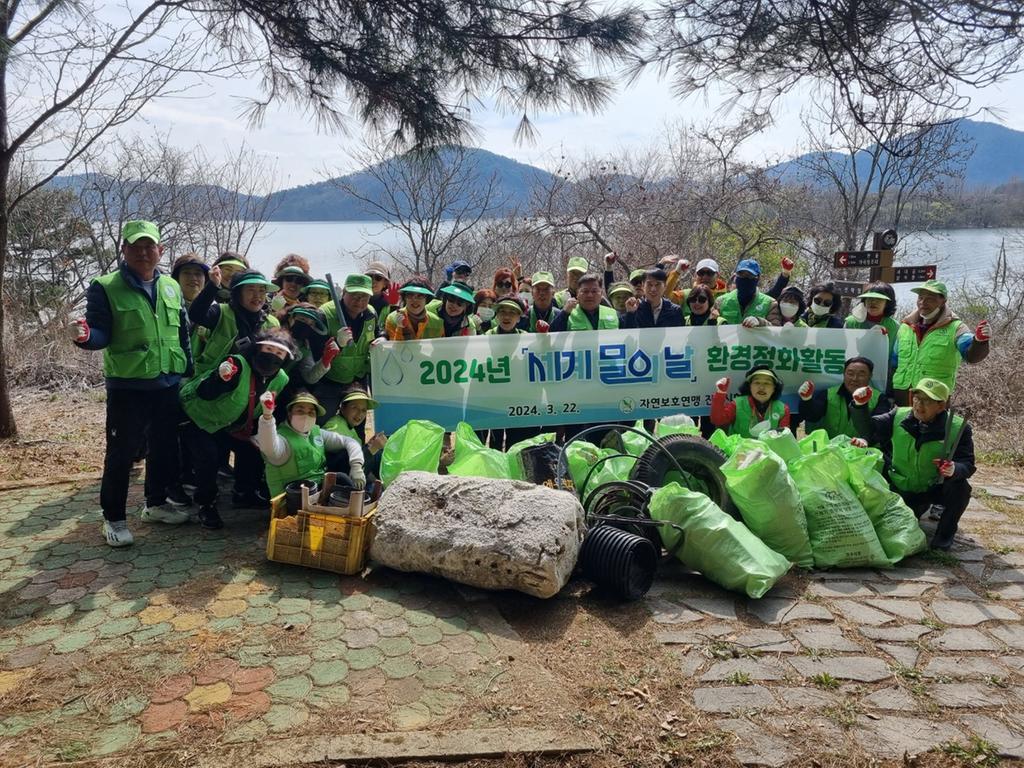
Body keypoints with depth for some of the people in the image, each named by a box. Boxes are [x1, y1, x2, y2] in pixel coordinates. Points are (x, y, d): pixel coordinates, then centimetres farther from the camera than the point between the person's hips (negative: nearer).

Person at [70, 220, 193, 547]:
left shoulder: (172, 287, 8)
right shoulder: (105, 287, -7)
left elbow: (183, 333, 14)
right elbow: (102, 335, -12)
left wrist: (188, 372, 12)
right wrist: (85, 335, -35)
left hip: (168, 384, 5)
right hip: (127, 387, -5)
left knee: (164, 448, 16)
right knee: (121, 454, 2)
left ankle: (156, 504, 34)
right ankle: (114, 518, 16)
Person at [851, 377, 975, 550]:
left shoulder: (958, 428, -15)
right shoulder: (898, 416, -8)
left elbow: (967, 463, -17)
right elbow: (869, 430, -8)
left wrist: (955, 469, -41)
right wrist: (860, 406, -25)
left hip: (935, 488, -2)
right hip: (901, 489, 2)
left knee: (960, 487, -31)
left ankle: (945, 533, -3)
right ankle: (920, 507, 31)